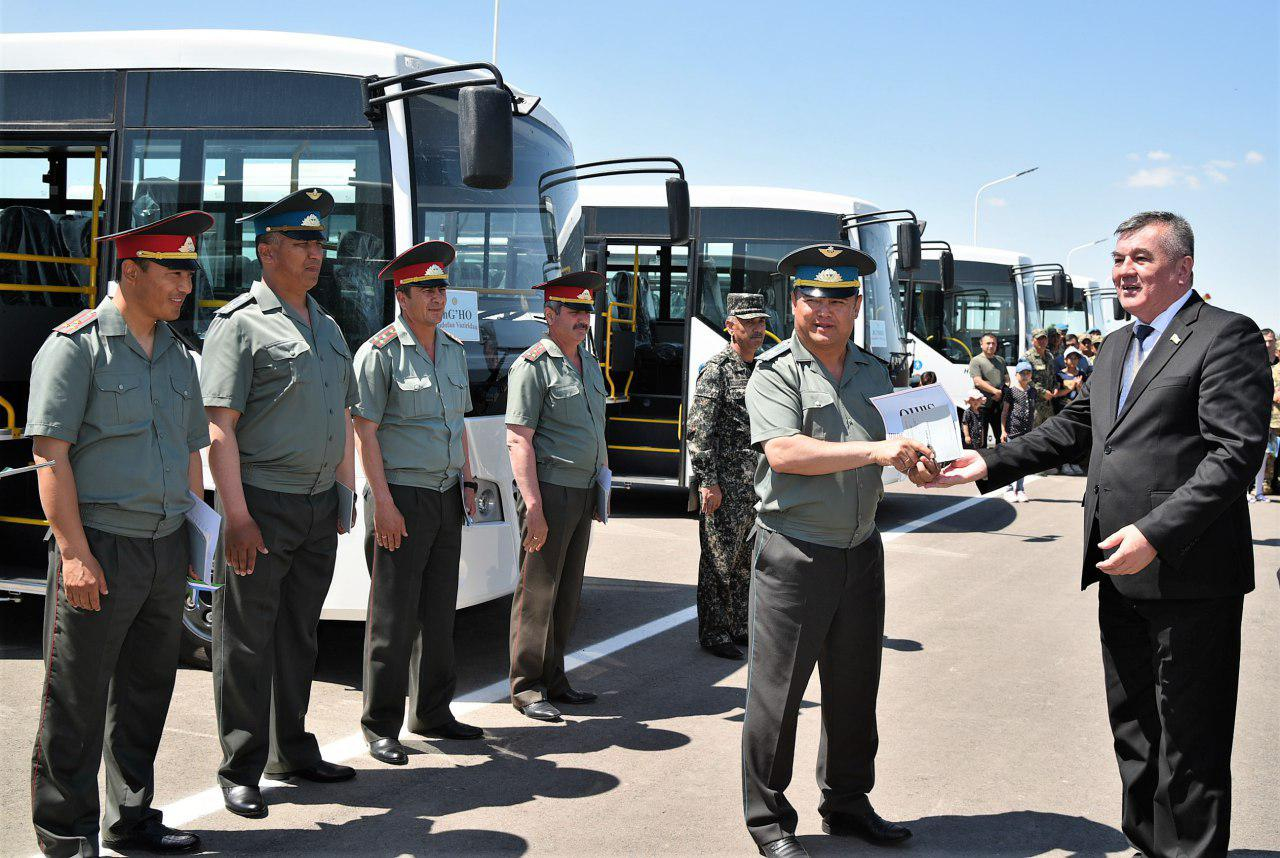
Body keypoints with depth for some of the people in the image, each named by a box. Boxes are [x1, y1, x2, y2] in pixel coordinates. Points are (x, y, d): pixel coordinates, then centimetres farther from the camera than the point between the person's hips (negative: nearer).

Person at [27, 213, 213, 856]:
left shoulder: (177, 355, 15)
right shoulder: (78, 345, -7)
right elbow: (51, 453, -12)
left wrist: (195, 537, 15)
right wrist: (75, 553, -18)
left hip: (165, 550, 7)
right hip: (100, 548, -7)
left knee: (147, 692, 14)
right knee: (77, 702, 0)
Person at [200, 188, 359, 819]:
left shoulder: (327, 328, 16)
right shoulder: (240, 323, -8)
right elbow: (219, 427, -14)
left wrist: (346, 491, 16)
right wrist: (236, 516, -19)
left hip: (320, 506, 7)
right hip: (264, 504, -7)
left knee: (299, 634, 15)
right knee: (246, 641, 0)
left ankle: (292, 753, 27)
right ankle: (240, 770, 9)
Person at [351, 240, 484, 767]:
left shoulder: (454, 350, 13)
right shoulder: (381, 352, -9)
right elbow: (364, 431, -12)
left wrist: (467, 481, 15)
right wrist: (383, 502, -17)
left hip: (447, 497, 7)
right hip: (402, 498, -7)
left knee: (439, 612, 13)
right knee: (394, 616, -4)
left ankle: (432, 713, 24)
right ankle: (381, 724, 5)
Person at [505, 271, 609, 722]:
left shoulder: (590, 364, 17)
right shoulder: (534, 365, -9)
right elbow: (518, 440, -15)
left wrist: (604, 485, 20)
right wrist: (533, 506, -21)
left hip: (583, 493, 8)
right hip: (550, 490, -8)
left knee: (568, 592, 12)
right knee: (538, 592, -4)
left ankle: (553, 679, 21)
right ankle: (526, 687, 3)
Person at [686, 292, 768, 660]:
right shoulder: (716, 369, -10)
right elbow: (698, 430, -15)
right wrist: (708, 482, -19)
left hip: (756, 485, 8)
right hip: (725, 484, -8)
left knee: (747, 560, 14)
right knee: (720, 560, -1)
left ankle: (739, 627, 24)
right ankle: (713, 634, 6)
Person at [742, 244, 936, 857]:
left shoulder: (873, 374, 13)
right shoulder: (776, 373, -7)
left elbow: (894, 455, 21)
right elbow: (783, 452, -21)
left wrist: (917, 462, -3)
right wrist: (871, 450, -25)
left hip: (861, 550, 6)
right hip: (794, 552, -6)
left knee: (854, 686, 15)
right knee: (777, 692, 0)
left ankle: (846, 803, 30)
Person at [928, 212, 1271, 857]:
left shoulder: (1225, 337, -10)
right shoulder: (1116, 347, 17)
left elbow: (1236, 453, -19)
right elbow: (1076, 427, 22)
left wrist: (1154, 534, -25)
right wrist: (991, 465, 10)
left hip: (1187, 574, -9)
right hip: (1121, 575, 9)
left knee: (1188, 746, 1)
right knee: (1133, 730, 18)